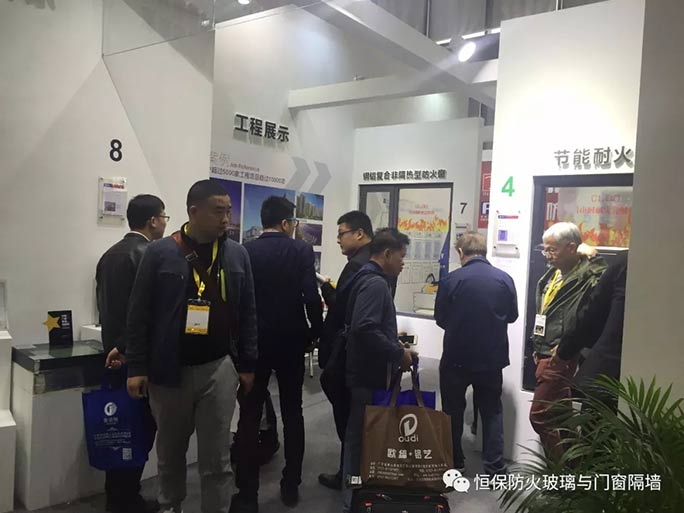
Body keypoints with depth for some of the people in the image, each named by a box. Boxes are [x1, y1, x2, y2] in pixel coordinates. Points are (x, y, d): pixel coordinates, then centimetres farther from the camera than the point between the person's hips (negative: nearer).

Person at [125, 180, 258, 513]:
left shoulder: (237, 255, 2)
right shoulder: (160, 253, -6)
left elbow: (248, 315, 6)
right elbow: (139, 314, -4)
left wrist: (247, 365, 5)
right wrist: (137, 367, -6)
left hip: (219, 368, 1)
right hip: (169, 369, 0)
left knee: (216, 457, 7)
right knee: (170, 451, 17)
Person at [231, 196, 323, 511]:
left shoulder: (244, 252, -3)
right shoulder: (301, 250, -6)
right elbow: (312, 297, -14)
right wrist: (314, 333, 1)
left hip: (254, 342, 0)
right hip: (291, 343, 0)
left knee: (249, 417, 7)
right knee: (292, 413, 14)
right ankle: (291, 486, 23)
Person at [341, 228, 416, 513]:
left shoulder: (370, 279, 13)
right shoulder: (375, 283, -19)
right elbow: (365, 329, -31)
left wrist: (397, 348, 12)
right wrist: (398, 353, -20)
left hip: (368, 373, 10)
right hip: (370, 376, -10)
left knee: (360, 434, 19)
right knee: (363, 436, 2)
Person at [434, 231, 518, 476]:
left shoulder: (451, 280, -14)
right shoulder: (504, 279, -6)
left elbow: (440, 319, -4)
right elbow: (512, 316, 7)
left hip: (456, 358, -2)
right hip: (492, 359, 2)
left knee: (453, 411, 14)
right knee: (492, 411, 15)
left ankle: (453, 463, 24)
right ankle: (495, 467, 16)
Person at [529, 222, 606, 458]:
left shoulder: (591, 277, -15)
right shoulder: (553, 274, 13)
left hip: (560, 359, -9)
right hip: (546, 356, 9)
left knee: (540, 415, -5)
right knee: (559, 417, 16)